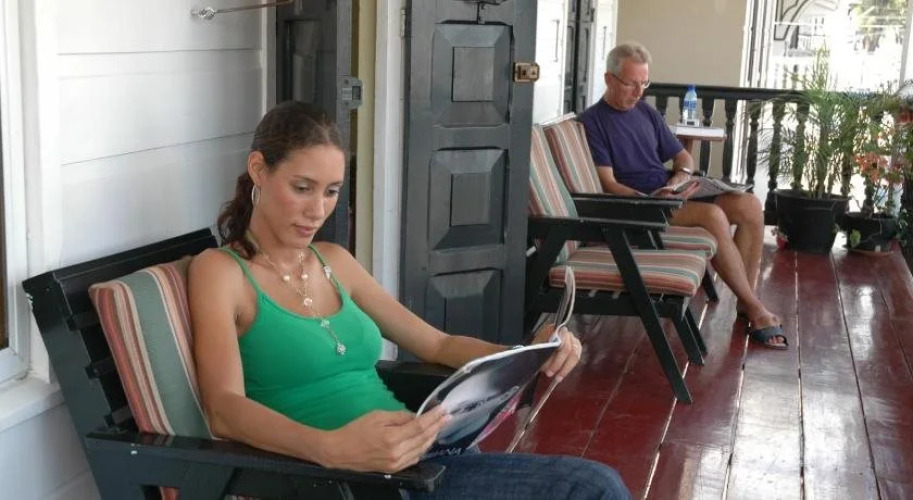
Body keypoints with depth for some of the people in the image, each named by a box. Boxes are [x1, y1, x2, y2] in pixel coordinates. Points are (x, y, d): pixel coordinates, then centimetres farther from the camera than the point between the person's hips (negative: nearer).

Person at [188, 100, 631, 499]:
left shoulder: (333, 261, 18)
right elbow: (224, 410, -16)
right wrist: (332, 449, -34)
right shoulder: (219, 271, -1)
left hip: (415, 463, 7)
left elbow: (435, 344, 21)